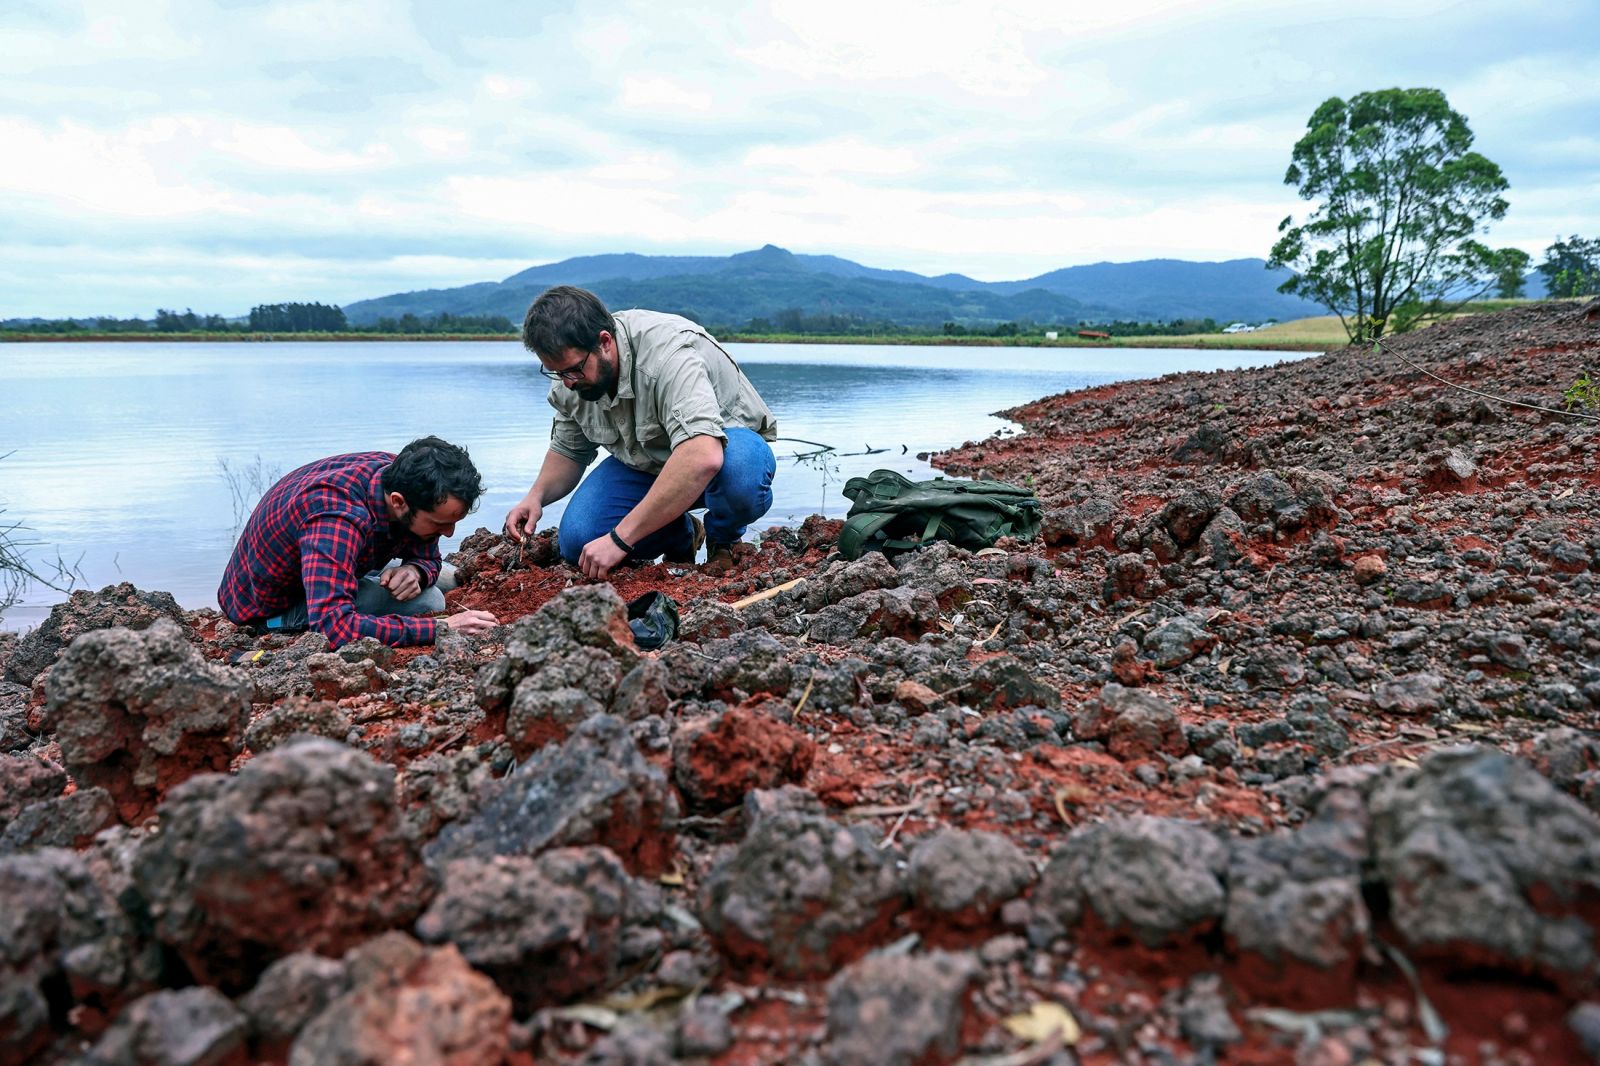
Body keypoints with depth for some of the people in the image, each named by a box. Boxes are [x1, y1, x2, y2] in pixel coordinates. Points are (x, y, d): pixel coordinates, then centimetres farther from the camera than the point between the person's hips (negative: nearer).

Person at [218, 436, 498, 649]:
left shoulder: (405, 478, -18)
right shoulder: (338, 517, -42)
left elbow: (427, 557, -3)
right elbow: (335, 627, -50)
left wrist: (416, 571, -28)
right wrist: (441, 627, -48)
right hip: (272, 604, -8)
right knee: (426, 601, -25)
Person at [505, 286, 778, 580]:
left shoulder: (668, 354, -35)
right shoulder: (569, 377, -10)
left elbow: (703, 457, -49)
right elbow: (568, 451, 7)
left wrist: (620, 538, -48)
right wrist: (536, 497, -16)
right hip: (643, 464, 6)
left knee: (739, 469, -42)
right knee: (577, 541, -18)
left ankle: (724, 541, -6)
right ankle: (682, 537, 10)